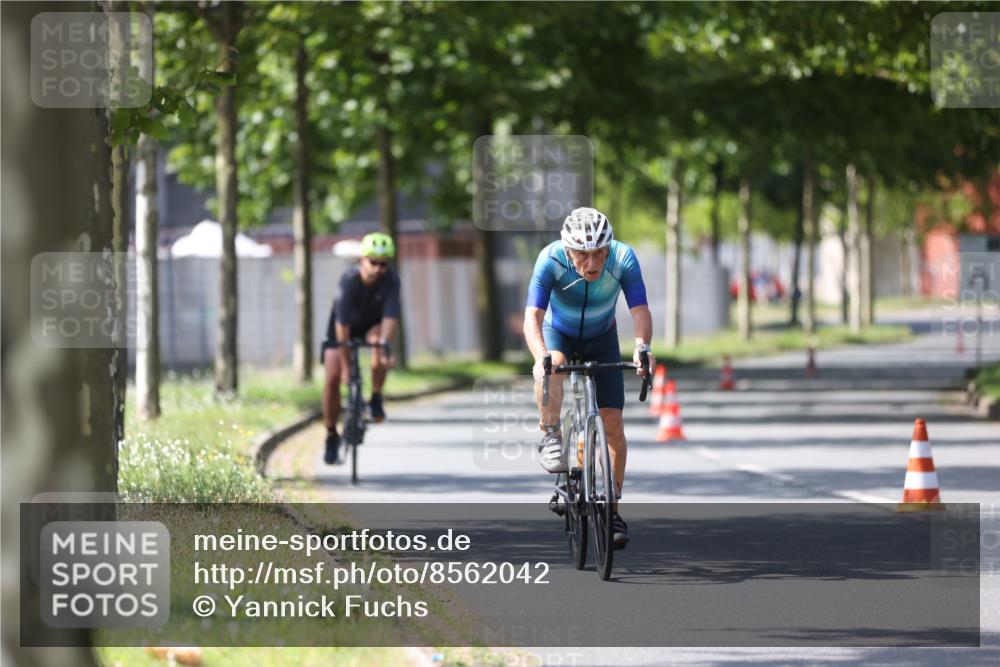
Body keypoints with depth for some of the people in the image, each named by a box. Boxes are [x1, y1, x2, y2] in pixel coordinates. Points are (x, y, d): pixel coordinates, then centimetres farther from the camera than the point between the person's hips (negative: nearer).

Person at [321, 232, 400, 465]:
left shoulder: (391, 279, -30)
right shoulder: (349, 280, -35)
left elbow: (390, 316, -38)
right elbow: (343, 324, -34)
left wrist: (383, 345, -55)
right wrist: (345, 365, -35)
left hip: (373, 323, 1)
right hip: (346, 323, -1)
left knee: (379, 341, -34)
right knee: (332, 378, -12)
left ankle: (376, 399, -17)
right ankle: (331, 436, 6)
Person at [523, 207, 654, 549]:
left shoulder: (623, 259, -30)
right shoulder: (551, 260, -34)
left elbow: (640, 310, -36)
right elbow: (533, 317, -40)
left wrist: (642, 347, -56)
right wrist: (541, 357, -58)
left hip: (601, 339, 1)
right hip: (558, 333, -1)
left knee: (612, 421, -7)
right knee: (549, 371, -37)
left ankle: (612, 507, 5)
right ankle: (551, 437, -16)